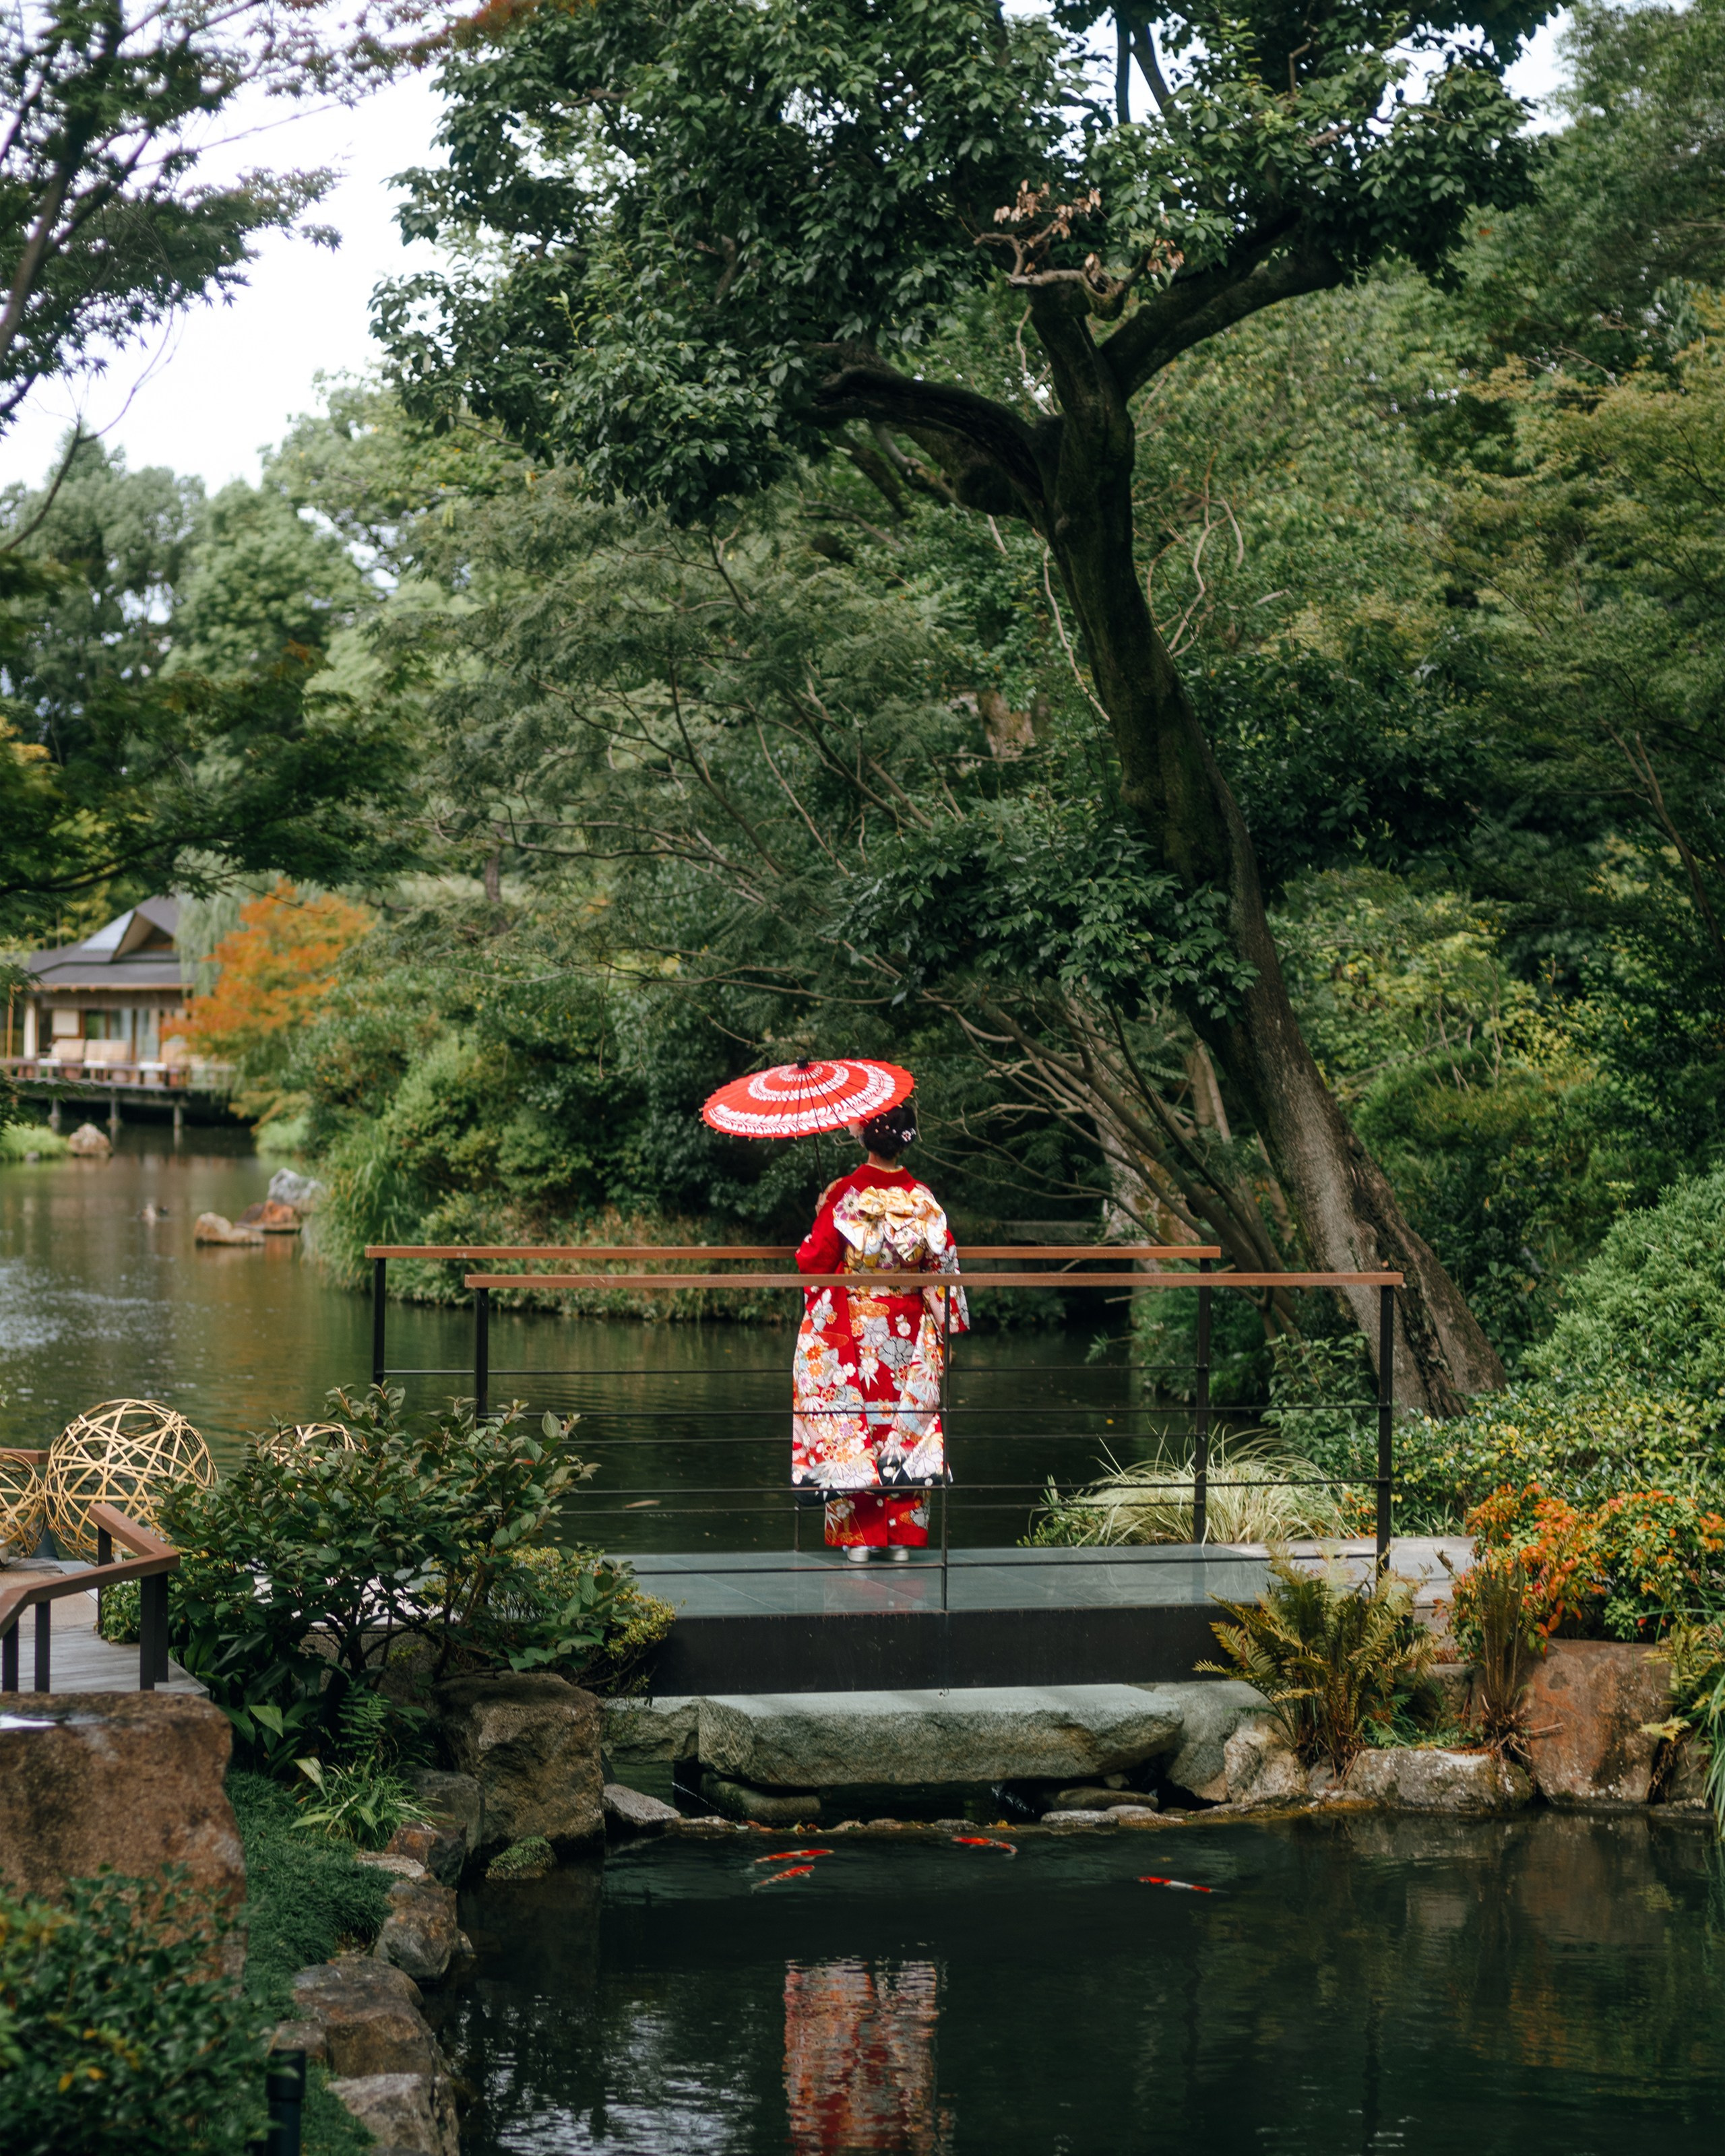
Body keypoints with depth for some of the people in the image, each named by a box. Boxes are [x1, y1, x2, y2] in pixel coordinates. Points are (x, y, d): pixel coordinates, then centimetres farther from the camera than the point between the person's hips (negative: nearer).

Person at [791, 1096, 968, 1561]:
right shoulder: (922, 1199, -1)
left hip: (851, 1332, -2)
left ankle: (857, 1536, 2)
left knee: (851, 1425, 3)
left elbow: (815, 1260, -7)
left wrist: (806, 1245, 16)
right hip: (908, 1334, 2)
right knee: (907, 1423, 8)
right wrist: (945, 1329, 11)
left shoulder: (843, 1194, -10)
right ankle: (904, 1536, 8)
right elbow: (943, 1265, 1)